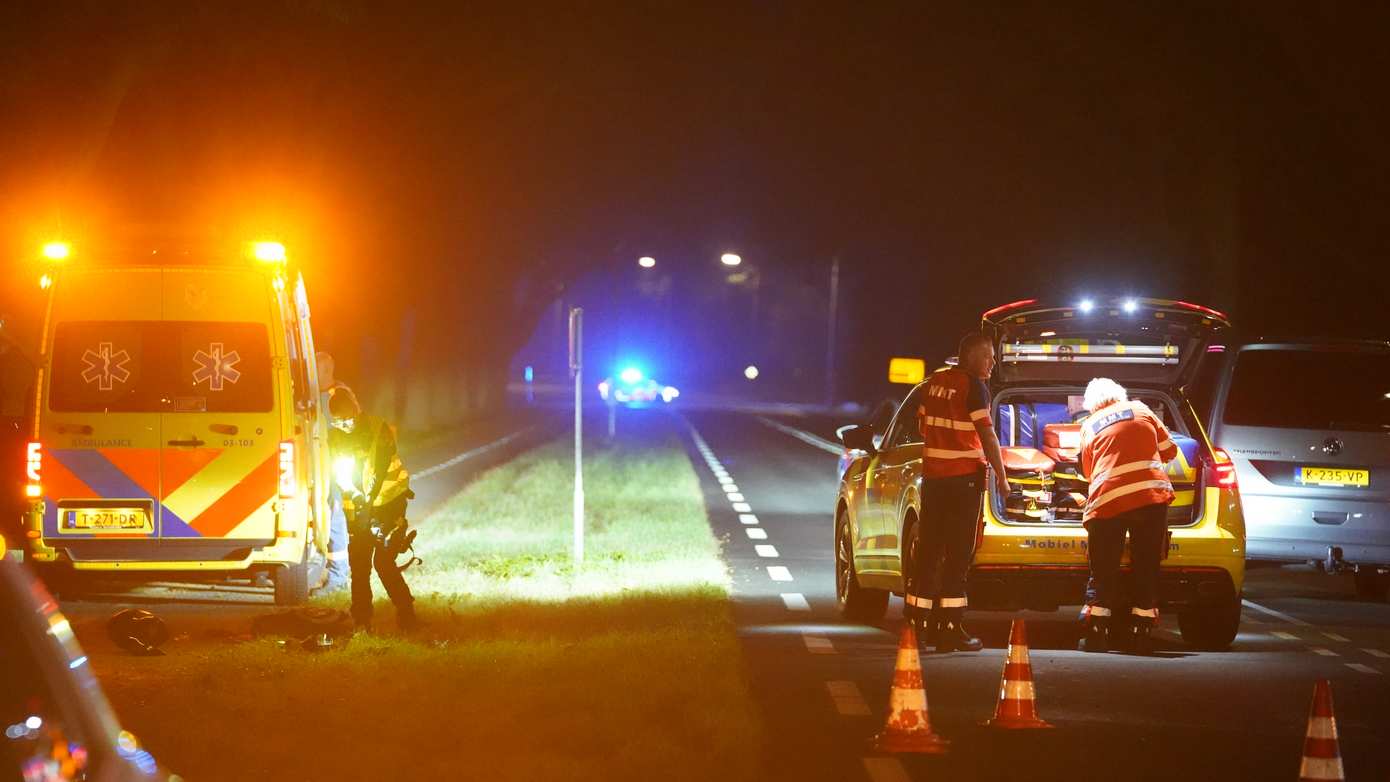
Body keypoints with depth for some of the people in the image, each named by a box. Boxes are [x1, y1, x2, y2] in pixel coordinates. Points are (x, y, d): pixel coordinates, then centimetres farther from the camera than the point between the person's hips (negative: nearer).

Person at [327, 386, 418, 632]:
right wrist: (353, 493, -24)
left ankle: (406, 612, -3)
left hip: (388, 502, -5)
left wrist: (369, 498, -32)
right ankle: (361, 620, 9)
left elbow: (381, 469, -20)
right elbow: (339, 472, -3)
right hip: (357, 507, 5)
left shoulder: (380, 430, -13)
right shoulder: (335, 436, 2)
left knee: (383, 561, -14)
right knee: (358, 564, 1)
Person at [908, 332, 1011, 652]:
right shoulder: (974, 386, -10)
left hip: (933, 474, 7)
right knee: (958, 554, -5)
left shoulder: (935, 381, 11)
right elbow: (987, 434, -13)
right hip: (965, 477, -7)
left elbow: (922, 425, 19)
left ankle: (918, 621, 12)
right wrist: (1001, 477, -7)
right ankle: (950, 628, -7)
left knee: (929, 550, 11)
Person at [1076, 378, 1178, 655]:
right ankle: (1140, 634, 5)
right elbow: (1169, 450, 18)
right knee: (1146, 569, 8)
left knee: (1103, 572, 8)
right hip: (1152, 496, 0)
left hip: (1107, 501, 0)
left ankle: (1095, 634, 2)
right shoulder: (1140, 410, 15)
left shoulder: (1088, 427, 16)